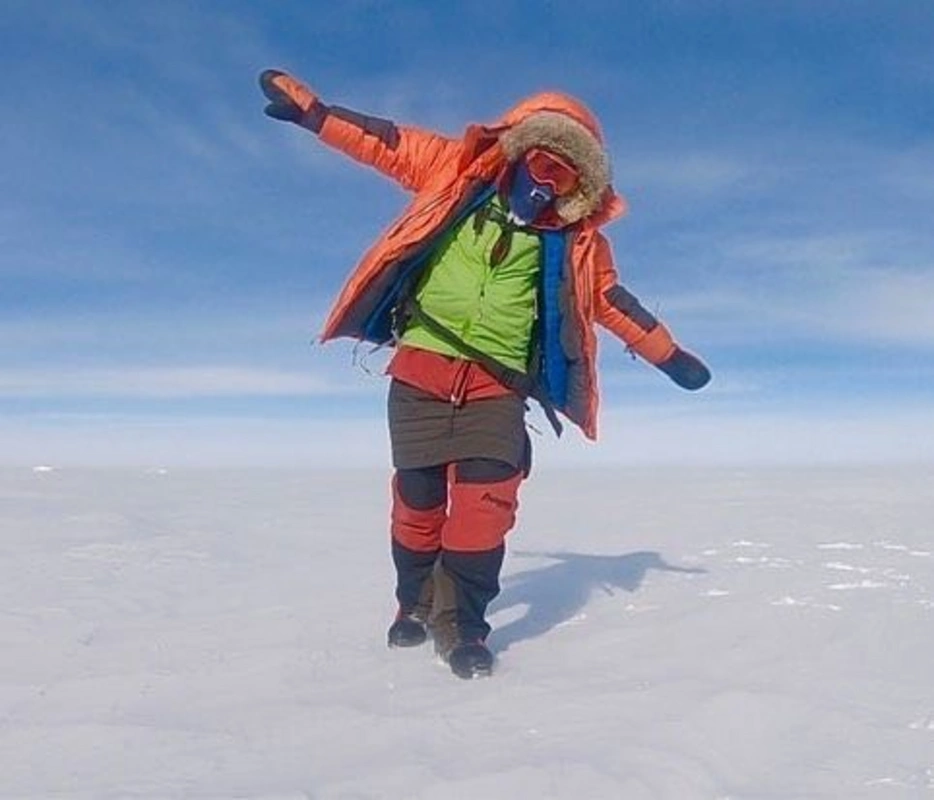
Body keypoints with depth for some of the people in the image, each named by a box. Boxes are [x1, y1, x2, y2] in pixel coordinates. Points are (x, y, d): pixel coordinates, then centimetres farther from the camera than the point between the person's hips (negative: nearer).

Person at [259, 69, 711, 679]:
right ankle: (416, 605, 31)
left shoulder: (577, 234, 7)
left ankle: (462, 623, 2)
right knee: (418, 498, 8)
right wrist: (307, 108, 6)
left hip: (498, 385, 0)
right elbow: (384, 142, 7)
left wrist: (669, 355, 18)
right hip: (421, 370, 0)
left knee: (487, 502, -14)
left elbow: (612, 298, 16)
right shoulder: (458, 171, 3)